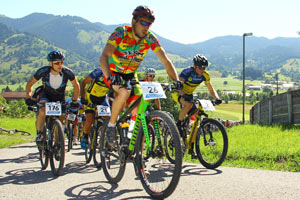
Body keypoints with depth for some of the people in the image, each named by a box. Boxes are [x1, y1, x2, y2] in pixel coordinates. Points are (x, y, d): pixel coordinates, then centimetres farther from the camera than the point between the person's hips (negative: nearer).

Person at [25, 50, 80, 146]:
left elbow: (76, 85, -9)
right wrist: (28, 98, -24)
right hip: (46, 94, -1)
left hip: (60, 97, 1)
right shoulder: (43, 71, -27)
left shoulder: (67, 72, -27)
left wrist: (74, 101, -15)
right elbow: (30, 83, -12)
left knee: (61, 119, -5)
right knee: (42, 112, -28)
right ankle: (39, 134, -5)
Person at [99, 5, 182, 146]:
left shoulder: (150, 38, -15)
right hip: (113, 73, -4)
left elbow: (165, 60, -16)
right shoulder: (120, 33, -26)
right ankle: (111, 125, -12)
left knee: (137, 110, -8)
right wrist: (109, 77, -57)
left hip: (130, 75, 5)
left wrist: (176, 80, -32)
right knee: (124, 92, -34)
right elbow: (103, 57, -38)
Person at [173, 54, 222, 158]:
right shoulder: (187, 72, -27)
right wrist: (184, 95, -56)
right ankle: (178, 124, -16)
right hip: (178, 93, -5)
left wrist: (217, 98, -26)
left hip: (189, 95, 6)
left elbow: (211, 89, -6)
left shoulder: (205, 75, -11)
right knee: (189, 104, -39)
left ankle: (191, 148, 2)